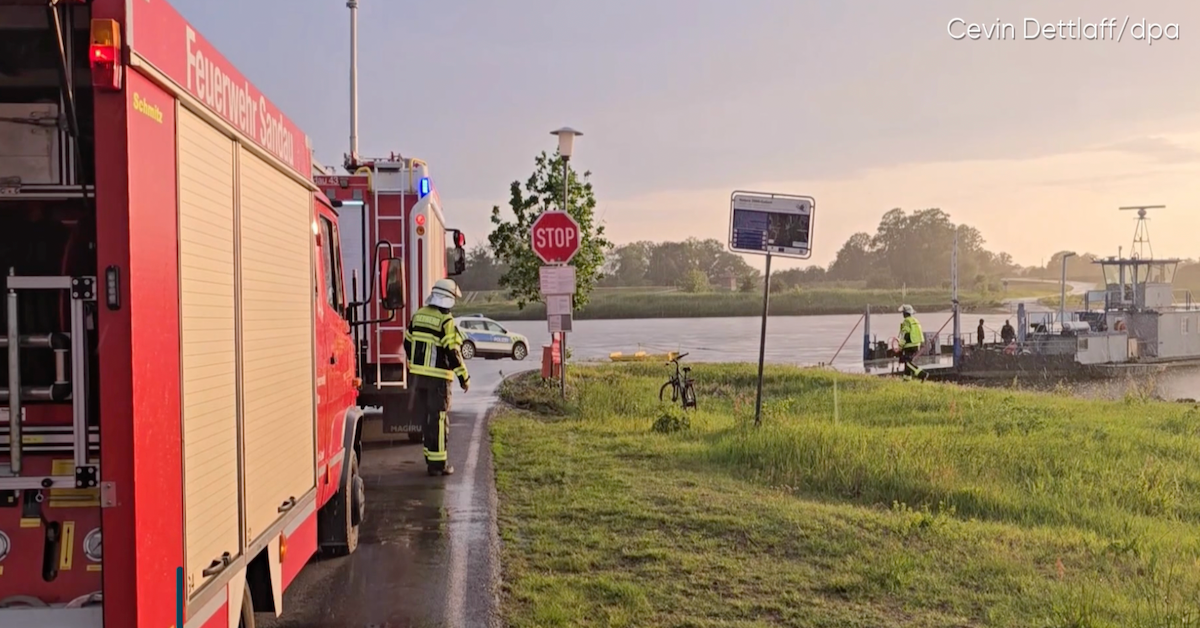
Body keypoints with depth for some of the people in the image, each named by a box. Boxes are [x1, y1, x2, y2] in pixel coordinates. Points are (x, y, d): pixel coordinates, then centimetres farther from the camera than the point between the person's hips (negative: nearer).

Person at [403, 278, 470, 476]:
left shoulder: (418, 315, 8)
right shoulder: (446, 321, -14)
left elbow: (408, 344, 15)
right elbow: (452, 352, -16)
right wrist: (464, 377, -9)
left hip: (417, 376, 7)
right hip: (437, 378, -7)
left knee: (425, 417, 16)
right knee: (438, 419, 0)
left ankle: (430, 455, 25)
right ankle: (437, 463, 2)